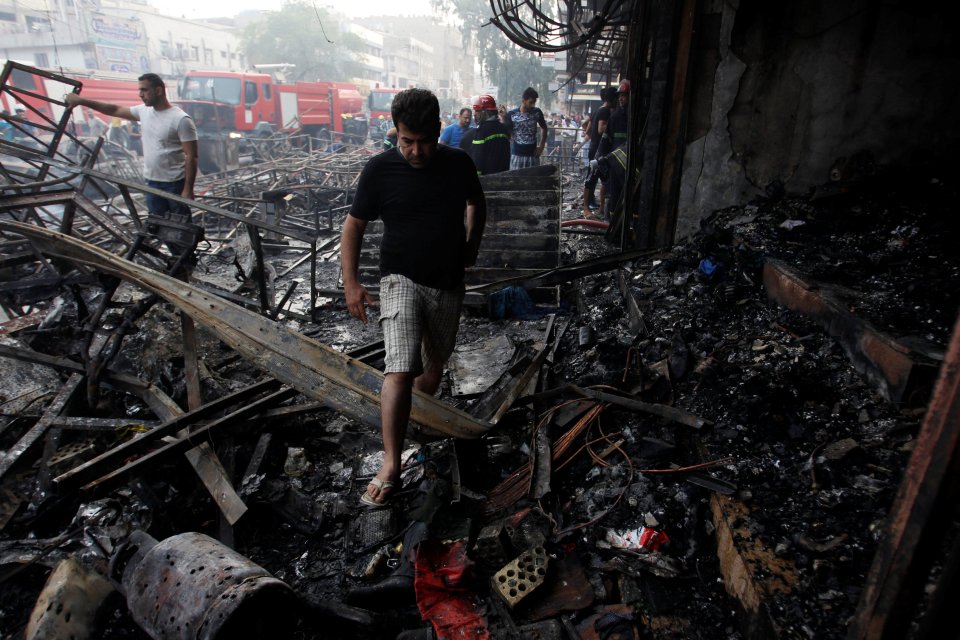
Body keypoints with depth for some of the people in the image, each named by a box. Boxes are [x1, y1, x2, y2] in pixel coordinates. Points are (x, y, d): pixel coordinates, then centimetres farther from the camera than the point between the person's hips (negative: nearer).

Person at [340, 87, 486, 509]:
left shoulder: (458, 164, -3)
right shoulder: (380, 169, -10)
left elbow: (477, 204, 18)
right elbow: (354, 226, -3)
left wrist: (471, 248, 13)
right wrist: (351, 283, -9)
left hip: (449, 284, 4)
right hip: (402, 280, -3)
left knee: (435, 360, 18)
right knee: (400, 368, -18)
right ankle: (391, 466, -12)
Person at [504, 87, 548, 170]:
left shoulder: (537, 112, 0)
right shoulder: (511, 114, -7)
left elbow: (544, 128, 16)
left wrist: (541, 146, 8)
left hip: (532, 155, 2)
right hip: (517, 155, -2)